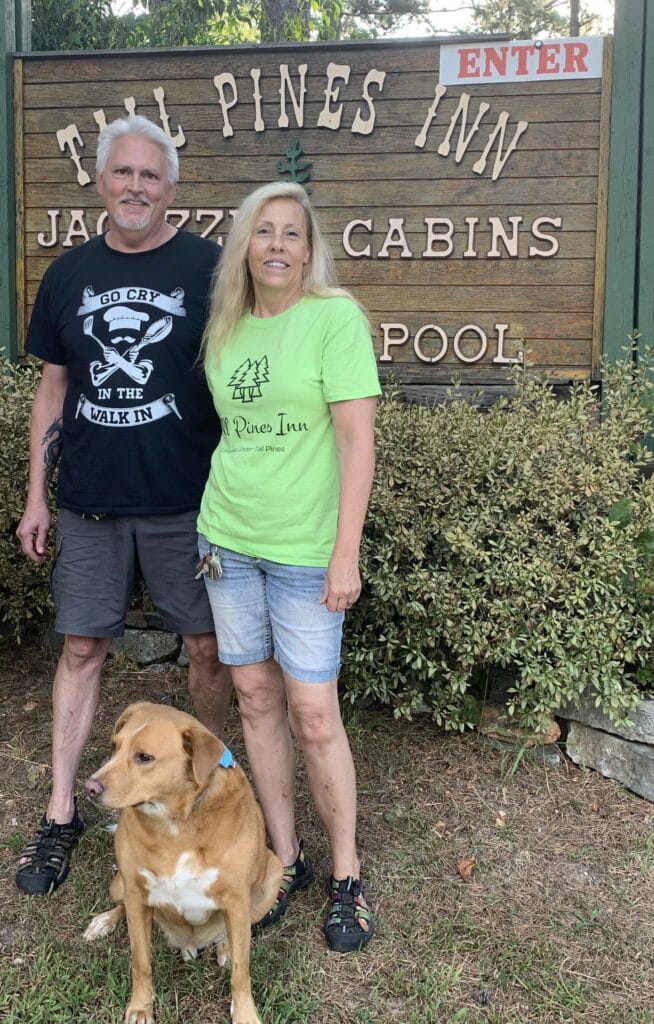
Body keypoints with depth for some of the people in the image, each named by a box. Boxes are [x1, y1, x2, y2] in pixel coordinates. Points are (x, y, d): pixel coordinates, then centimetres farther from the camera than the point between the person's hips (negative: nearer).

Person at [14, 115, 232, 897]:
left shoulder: (209, 268, -4)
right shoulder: (69, 274, 7)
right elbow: (53, 387, 12)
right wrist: (37, 496, 9)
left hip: (186, 503, -2)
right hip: (89, 504, 3)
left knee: (208, 645, 7)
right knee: (81, 649, 8)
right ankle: (60, 815, 20)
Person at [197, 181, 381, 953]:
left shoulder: (335, 316, -9)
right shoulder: (225, 328, 8)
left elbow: (358, 439, -13)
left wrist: (346, 554, -16)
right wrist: (211, 529, 15)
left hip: (305, 548, -5)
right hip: (227, 539, 6)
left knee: (313, 715, -2)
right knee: (256, 698, 10)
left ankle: (346, 878, 17)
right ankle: (286, 858, 26)